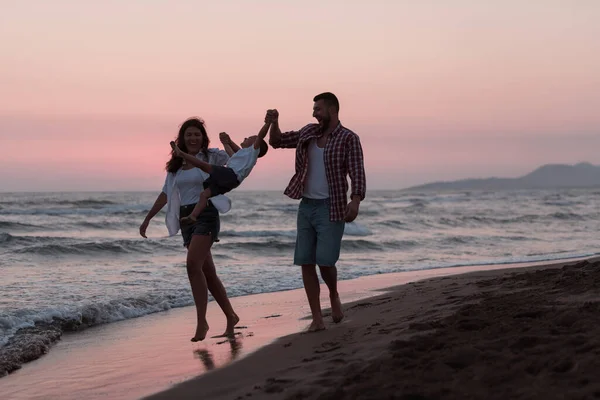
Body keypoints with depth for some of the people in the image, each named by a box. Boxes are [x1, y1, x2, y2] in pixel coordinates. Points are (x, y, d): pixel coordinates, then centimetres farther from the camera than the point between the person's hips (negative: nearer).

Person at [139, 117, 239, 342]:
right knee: (207, 272, 9)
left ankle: (201, 321, -19)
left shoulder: (211, 157, 1)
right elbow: (165, 194, 19)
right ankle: (231, 316, 23)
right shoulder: (176, 165, 15)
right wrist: (148, 219, 17)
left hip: (206, 215, -6)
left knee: (193, 264, -23)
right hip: (186, 219, 6)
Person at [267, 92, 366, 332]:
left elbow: (357, 173, -17)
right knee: (306, 263, 1)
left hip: (331, 208, -6)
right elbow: (277, 142, 19)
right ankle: (317, 319, 7)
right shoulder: (309, 132, 10)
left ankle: (334, 296, 19)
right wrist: (273, 123, -1)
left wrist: (355, 201, -33)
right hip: (306, 206, 6)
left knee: (325, 262, -14)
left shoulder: (349, 139, -7)